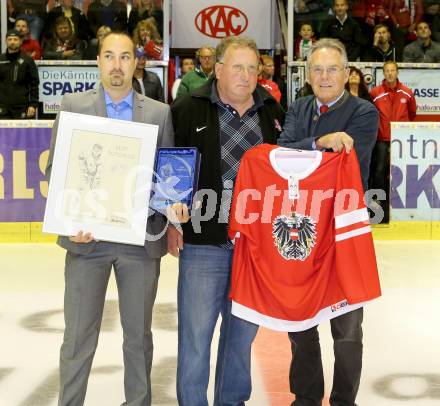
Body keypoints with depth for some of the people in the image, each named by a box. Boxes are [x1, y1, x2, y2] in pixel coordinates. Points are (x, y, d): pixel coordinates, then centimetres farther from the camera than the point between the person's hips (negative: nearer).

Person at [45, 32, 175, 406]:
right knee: (78, 339, 5)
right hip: (88, 236, -1)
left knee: (139, 335, 12)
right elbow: (56, 169, 2)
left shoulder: (160, 112, 7)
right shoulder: (73, 106, 4)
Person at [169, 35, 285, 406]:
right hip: (203, 241, -3)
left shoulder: (273, 111, 8)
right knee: (196, 333, 2)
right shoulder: (188, 109, -3)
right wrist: (172, 222, -6)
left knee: (243, 332, 15)